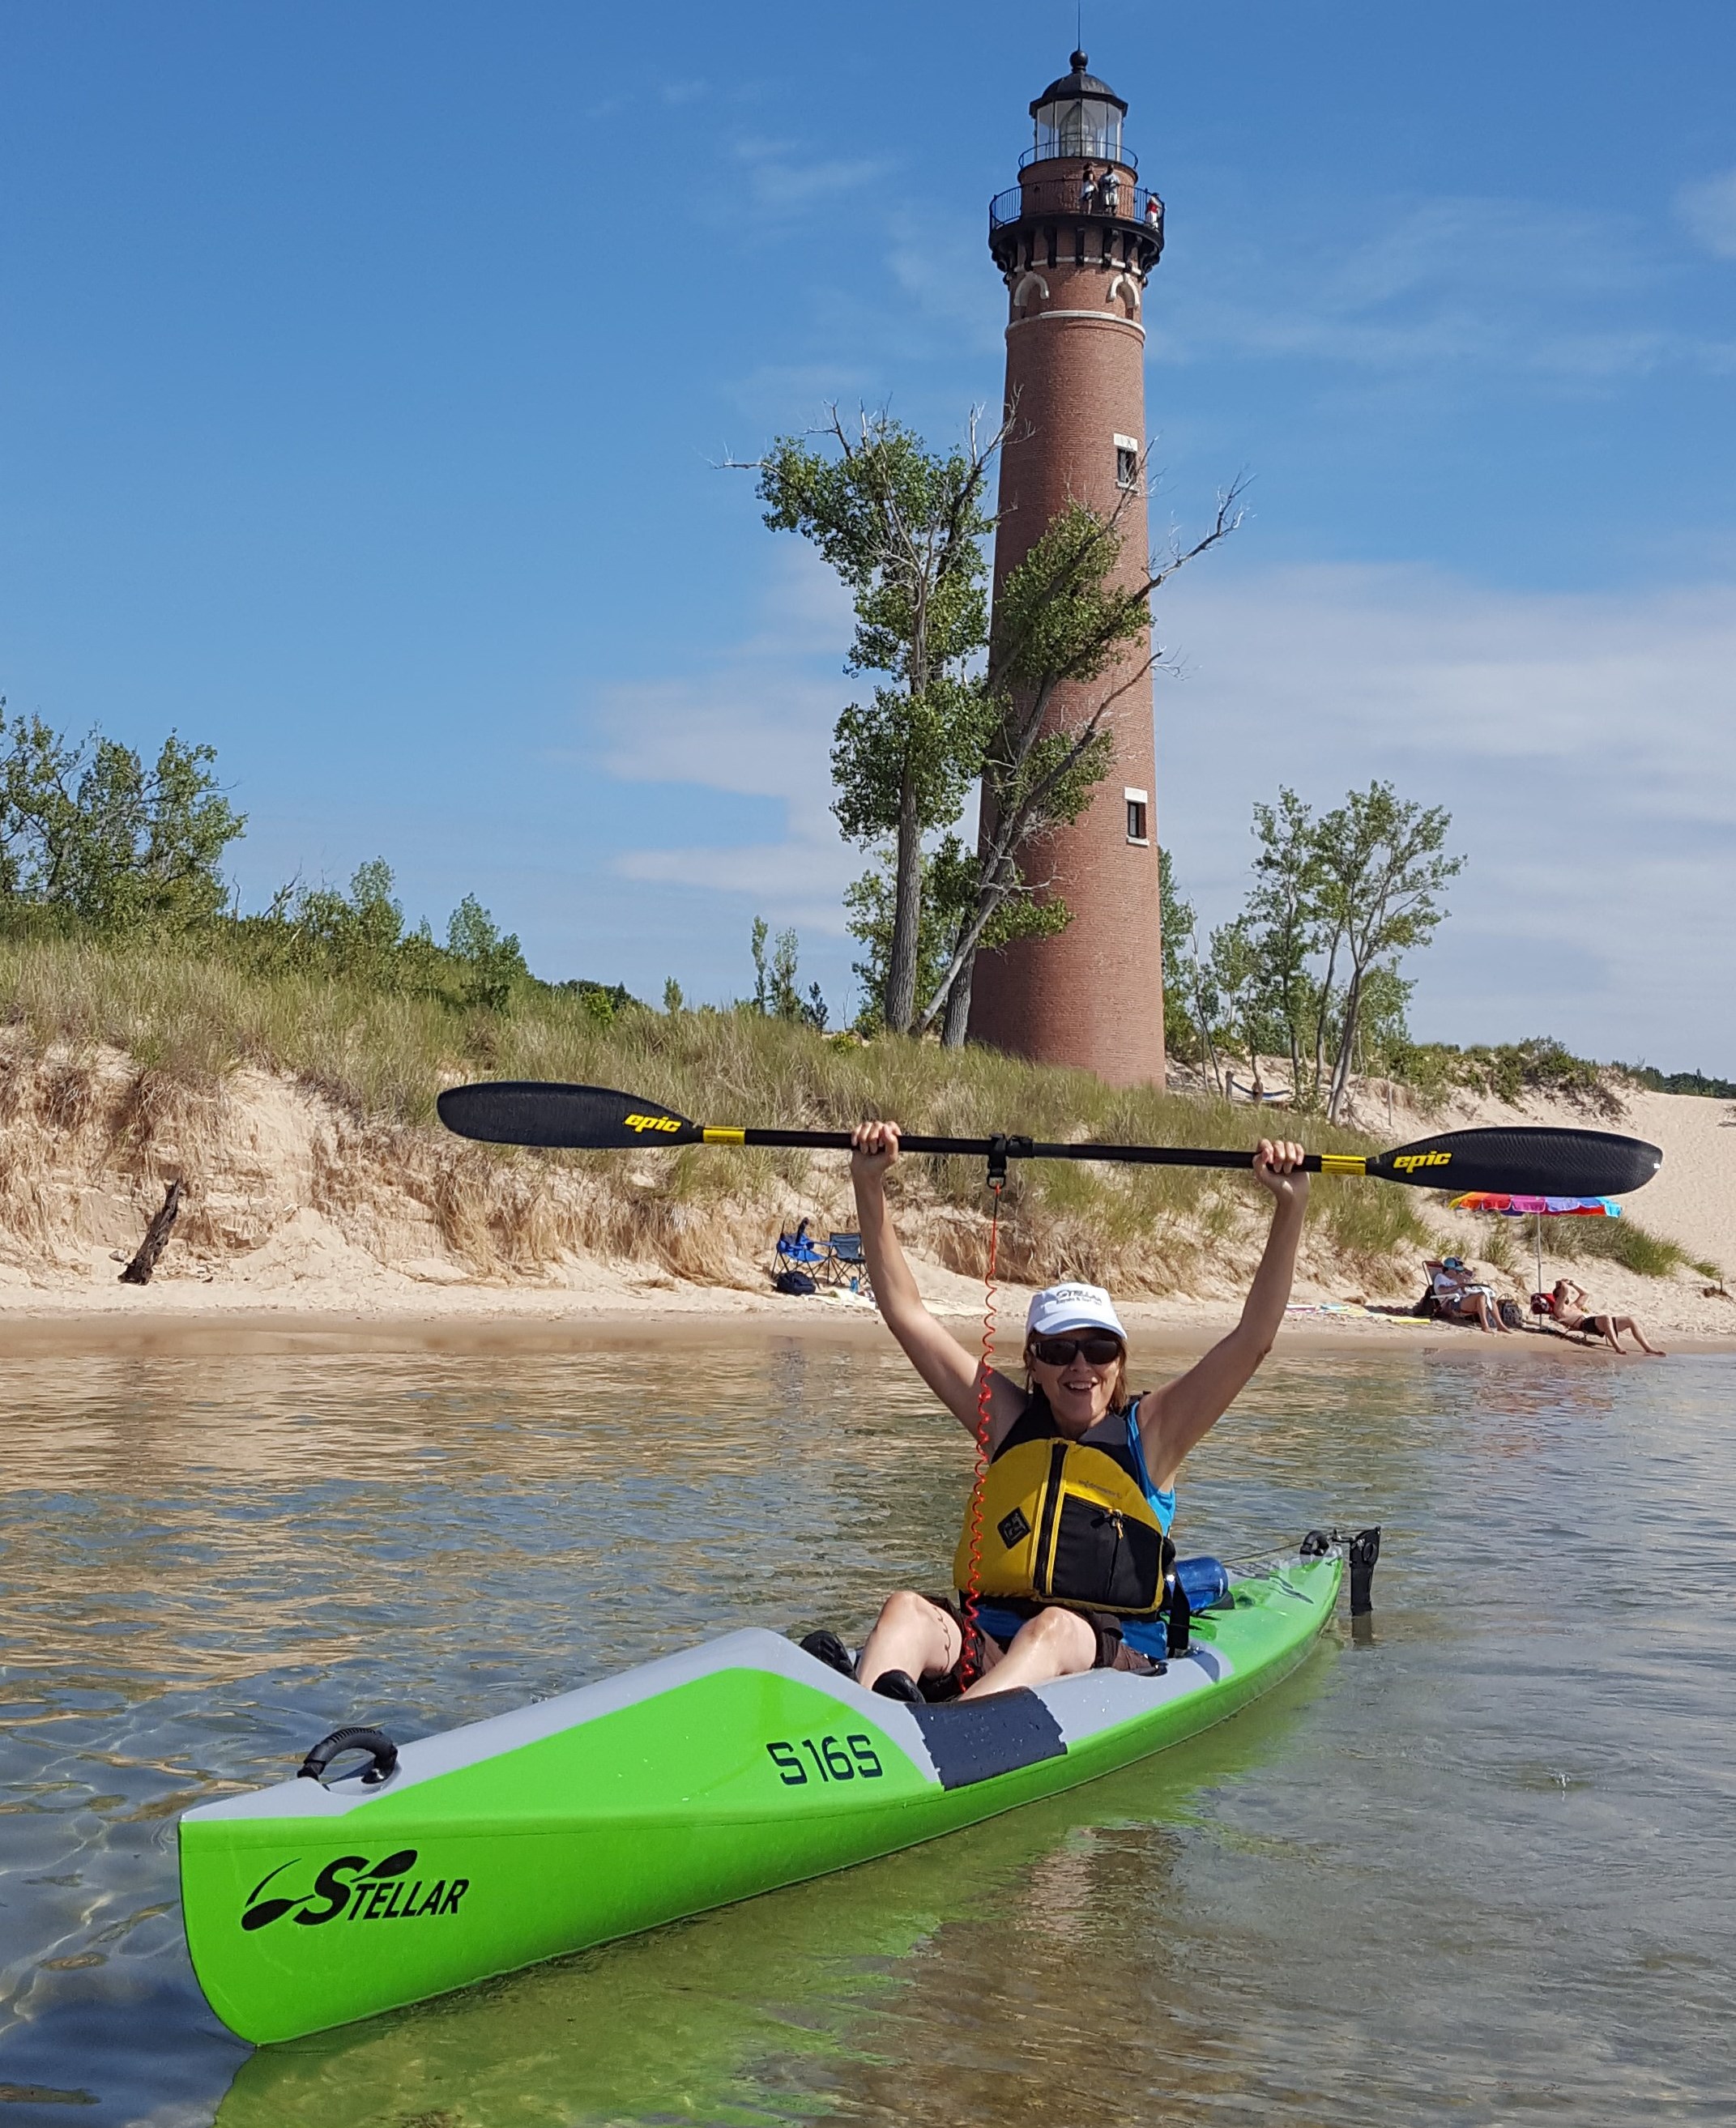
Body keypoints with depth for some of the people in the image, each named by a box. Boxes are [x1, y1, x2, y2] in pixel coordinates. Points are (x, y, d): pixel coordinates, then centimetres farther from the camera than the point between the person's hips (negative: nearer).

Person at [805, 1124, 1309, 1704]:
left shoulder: (1150, 1432, 6)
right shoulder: (1009, 1419, 13)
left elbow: (1252, 1339, -4)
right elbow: (906, 1313, 9)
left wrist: (1290, 1206, -12)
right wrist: (869, 1186, 2)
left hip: (1114, 1657, -3)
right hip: (988, 1649, 3)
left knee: (1054, 1628, -36)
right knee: (907, 1609, -26)